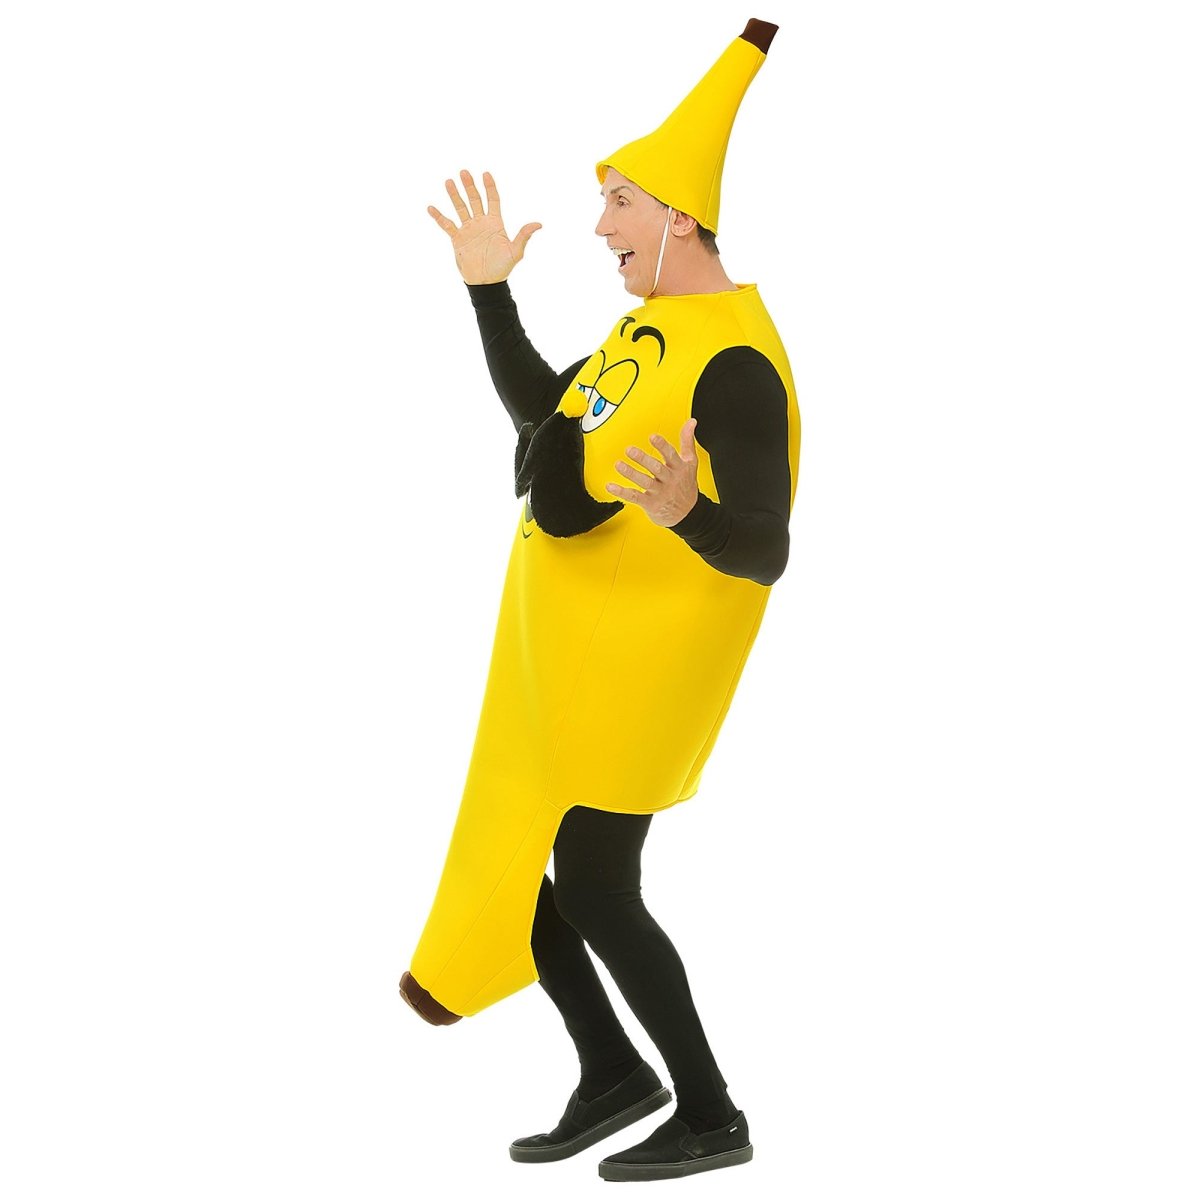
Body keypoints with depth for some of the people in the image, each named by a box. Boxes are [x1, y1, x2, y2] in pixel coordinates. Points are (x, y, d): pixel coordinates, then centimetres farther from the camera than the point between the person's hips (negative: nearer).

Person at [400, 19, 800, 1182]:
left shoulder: (734, 360, -21)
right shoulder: (652, 324, 7)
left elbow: (764, 552, -25)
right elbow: (539, 414, 20)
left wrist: (684, 515, -45)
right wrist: (490, 290, 17)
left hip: (639, 659, -9)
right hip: (568, 647, 9)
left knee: (588, 890, -3)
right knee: (509, 861, 13)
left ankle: (709, 1115, 14)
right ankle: (614, 1072, 28)